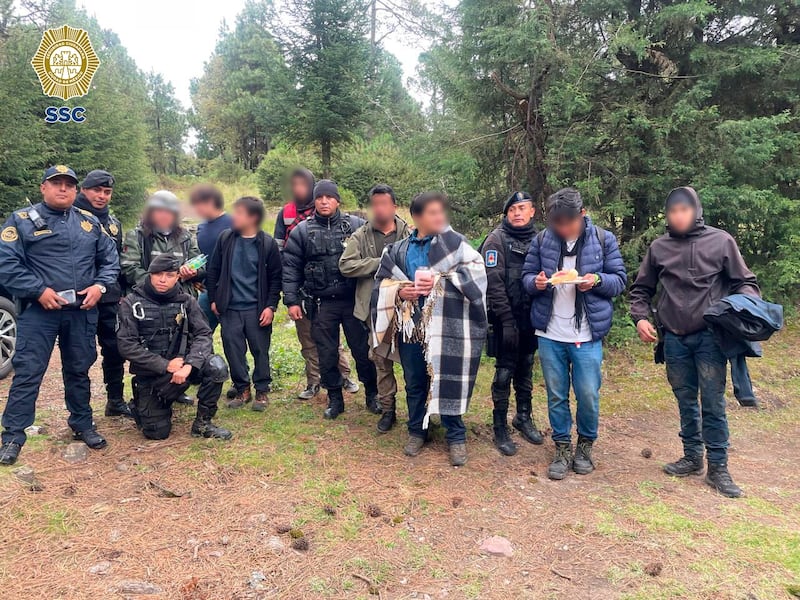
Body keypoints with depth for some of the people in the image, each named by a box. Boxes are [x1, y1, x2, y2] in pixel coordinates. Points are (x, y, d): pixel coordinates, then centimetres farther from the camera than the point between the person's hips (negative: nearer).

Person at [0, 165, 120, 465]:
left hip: (82, 311, 4)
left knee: (79, 370, 14)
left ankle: (83, 425, 28)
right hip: (38, 311, -3)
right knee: (28, 372, -1)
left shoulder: (90, 223, 11)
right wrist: (39, 290, -16)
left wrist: (99, 285, -4)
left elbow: (110, 259, 13)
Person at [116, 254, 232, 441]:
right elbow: (126, 345, -13)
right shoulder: (131, 303, -6)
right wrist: (165, 365, -21)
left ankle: (203, 423, -8)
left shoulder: (187, 301, -1)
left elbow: (203, 335, -10)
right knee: (157, 432, -8)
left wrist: (189, 365, -29)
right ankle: (141, 405, 28)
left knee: (216, 366, -28)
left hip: (181, 364, 2)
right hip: (149, 373, -1)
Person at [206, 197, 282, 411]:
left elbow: (275, 278, -1)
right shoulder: (226, 238, 2)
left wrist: (271, 306, -7)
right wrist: (213, 299, 6)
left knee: (260, 351, 5)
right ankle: (242, 389, 22)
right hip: (230, 308, 2)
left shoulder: (267, 243, -4)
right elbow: (213, 270, 9)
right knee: (233, 351, 7)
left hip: (257, 309, -2)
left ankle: (262, 391, 20)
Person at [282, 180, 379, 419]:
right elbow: (290, 267, 3)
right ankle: (335, 398, 25)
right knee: (327, 354, 9)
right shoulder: (302, 231, 4)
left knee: (363, 350, 7)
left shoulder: (356, 225, 1)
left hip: (354, 300, -1)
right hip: (321, 304, 1)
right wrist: (292, 301, -2)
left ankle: (372, 395, 25)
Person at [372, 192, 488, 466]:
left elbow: (474, 276, -12)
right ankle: (417, 430, 33)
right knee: (414, 383, 15)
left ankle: (456, 436, 21)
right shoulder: (399, 250, 8)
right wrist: (400, 291, -6)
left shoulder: (455, 243, -2)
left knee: (447, 381, 4)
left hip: (445, 326, -3)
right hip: (410, 326, 3)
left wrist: (440, 280, -20)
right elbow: (382, 282, 14)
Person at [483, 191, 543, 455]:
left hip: (531, 317, 5)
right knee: (505, 372, 1)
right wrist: (507, 320, -18)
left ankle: (524, 418, 32)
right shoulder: (497, 239, -7)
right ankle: (500, 428, 12)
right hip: (507, 318, -5)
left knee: (526, 368, 16)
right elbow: (494, 283, -14)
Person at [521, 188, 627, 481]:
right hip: (549, 334, 2)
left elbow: (620, 280, 2)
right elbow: (526, 275, 7)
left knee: (588, 396, 3)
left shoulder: (604, 239, -2)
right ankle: (562, 448, 27)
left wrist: (598, 280, -19)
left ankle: (585, 445, 28)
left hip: (587, 335, -1)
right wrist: (535, 282, -16)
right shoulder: (541, 240, 1)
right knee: (556, 396, 10)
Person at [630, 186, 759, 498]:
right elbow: (641, 290, 14)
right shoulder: (659, 247, 6)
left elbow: (745, 282, 4)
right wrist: (640, 318, -2)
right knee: (686, 402, 13)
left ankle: (718, 467, 12)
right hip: (674, 339, 3)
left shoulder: (720, 241, 0)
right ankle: (692, 457, 27)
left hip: (710, 337, -2)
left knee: (713, 403, 0)